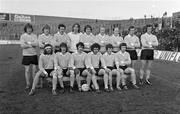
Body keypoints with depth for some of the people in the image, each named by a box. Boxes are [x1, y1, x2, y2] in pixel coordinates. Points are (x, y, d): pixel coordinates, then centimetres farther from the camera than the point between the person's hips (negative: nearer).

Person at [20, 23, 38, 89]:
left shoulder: (34, 36, 6)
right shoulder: (23, 36, 2)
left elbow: (36, 44, -8)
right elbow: (22, 45, -10)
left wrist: (28, 43, -13)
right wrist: (32, 44, -10)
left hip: (34, 54, 1)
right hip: (26, 55, -1)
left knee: (34, 70, 4)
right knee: (27, 70, 3)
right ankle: (28, 84, 13)